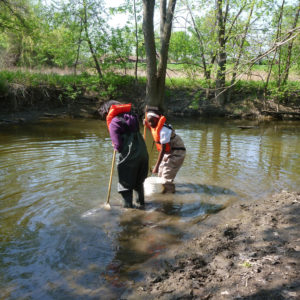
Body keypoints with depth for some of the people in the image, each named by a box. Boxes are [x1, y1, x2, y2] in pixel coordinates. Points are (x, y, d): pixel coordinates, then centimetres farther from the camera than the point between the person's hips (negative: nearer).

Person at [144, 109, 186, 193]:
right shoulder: (154, 127, 0)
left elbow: (163, 149, -28)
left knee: (167, 177, -12)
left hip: (177, 152, -10)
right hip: (168, 153, 10)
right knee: (161, 173, 18)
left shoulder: (163, 130, -28)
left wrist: (156, 166, -28)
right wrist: (147, 126, 8)